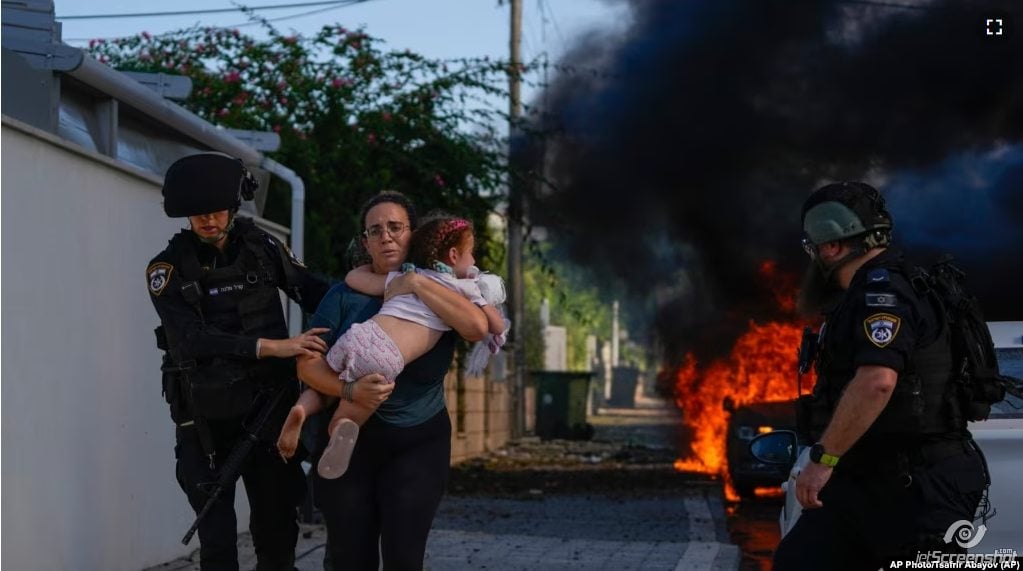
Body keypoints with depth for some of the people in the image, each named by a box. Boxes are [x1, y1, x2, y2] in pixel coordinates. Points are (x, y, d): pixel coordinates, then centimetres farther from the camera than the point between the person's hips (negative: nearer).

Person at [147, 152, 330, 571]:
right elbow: (193, 339, -19)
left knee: (278, 525, 7)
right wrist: (273, 347, -29)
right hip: (208, 417, -2)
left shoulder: (263, 248, 1)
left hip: (269, 406, 2)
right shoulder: (168, 269, -7)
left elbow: (316, 294, 6)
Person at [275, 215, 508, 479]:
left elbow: (353, 276, 32)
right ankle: (344, 428, -26)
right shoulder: (465, 289, 13)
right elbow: (497, 327, 20)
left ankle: (302, 409, -4)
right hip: (385, 360, -4)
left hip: (359, 336, 4)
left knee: (323, 389, 31)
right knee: (340, 423, 12)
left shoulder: (401, 278, 24)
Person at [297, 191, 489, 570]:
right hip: (349, 440, 1)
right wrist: (350, 390, -24)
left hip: (419, 442, -1)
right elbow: (308, 364, -5)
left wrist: (416, 284, -17)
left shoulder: (437, 292, 1)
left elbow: (477, 327, -19)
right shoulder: (346, 295, 1)